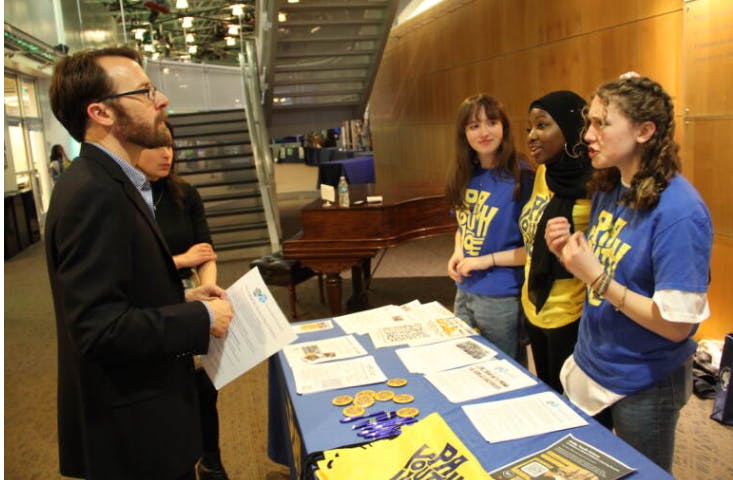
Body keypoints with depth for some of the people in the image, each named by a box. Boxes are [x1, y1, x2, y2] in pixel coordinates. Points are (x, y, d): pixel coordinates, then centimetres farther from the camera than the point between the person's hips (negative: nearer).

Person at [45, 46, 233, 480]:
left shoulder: (109, 183, 6)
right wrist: (203, 318, -19)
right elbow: (99, 326, -28)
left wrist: (182, 298, 3)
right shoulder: (92, 193, -24)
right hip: (132, 431, -9)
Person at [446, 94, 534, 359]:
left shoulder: (521, 178, -17)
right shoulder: (465, 177, 3)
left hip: (501, 299, -6)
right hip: (465, 292, 7)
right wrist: (458, 253, -3)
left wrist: (488, 260, -18)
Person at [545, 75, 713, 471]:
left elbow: (676, 325, -25)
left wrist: (598, 278, -28)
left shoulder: (679, 211, -25)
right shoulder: (607, 189, -1)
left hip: (644, 386, -7)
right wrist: (568, 254, -10)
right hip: (588, 365, 7)